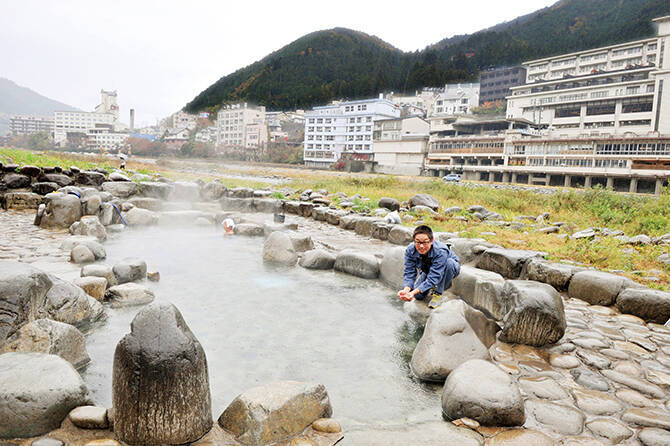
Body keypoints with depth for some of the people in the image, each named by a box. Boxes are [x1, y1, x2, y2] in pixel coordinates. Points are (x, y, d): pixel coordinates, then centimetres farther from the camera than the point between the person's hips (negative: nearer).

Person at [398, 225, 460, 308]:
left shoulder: (440, 251, -41)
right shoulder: (410, 250, -27)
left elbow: (433, 278, -44)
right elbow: (409, 273, -26)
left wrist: (414, 292, -54)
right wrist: (406, 290, -47)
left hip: (451, 268, -4)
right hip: (428, 270, 4)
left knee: (449, 262, -38)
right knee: (418, 296, -9)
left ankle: (437, 292, -15)